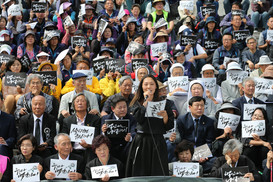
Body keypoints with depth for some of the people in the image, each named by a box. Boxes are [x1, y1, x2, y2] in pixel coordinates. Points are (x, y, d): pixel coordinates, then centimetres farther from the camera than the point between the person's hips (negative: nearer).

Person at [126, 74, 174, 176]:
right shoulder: (137, 103, 9)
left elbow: (169, 126, 5)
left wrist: (165, 116, -14)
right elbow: (138, 118, -11)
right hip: (141, 141, 0)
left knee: (158, 175, -2)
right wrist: (146, 101, -7)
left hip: (158, 142, 0)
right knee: (140, 174, 1)